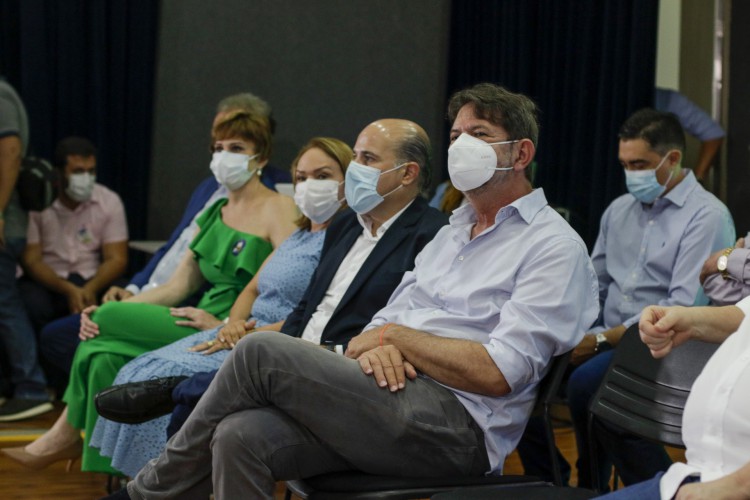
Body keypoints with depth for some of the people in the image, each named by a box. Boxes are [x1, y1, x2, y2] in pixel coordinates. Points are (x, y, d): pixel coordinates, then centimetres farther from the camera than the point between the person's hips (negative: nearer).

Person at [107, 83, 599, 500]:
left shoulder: (554, 246, -3)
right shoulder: (455, 230, 23)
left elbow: (498, 373, -14)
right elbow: (390, 316, 19)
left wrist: (393, 335, -5)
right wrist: (375, 341, -7)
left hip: (457, 427, -7)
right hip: (398, 398, 8)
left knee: (263, 352, -20)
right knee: (241, 437, -20)